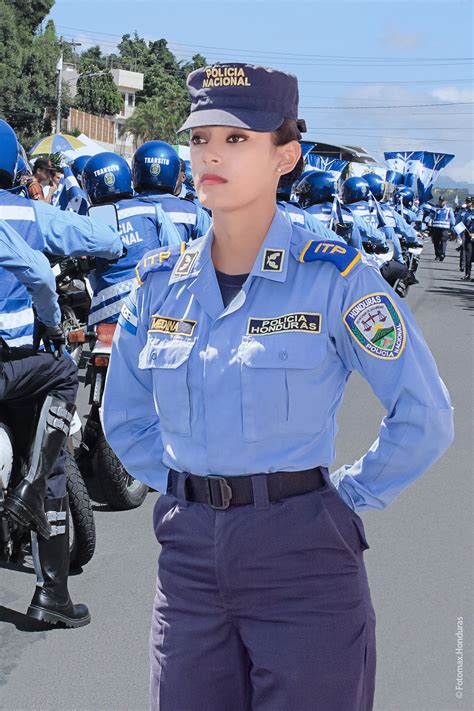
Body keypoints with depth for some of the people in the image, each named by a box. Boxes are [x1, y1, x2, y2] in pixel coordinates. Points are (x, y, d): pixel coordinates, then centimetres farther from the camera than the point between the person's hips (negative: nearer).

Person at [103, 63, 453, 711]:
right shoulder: (160, 281, 4)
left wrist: (346, 497, -3)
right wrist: (182, 487, 9)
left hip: (304, 556, -4)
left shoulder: (336, 276, -9)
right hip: (188, 554, 4)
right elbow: (124, 416, 18)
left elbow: (424, 419, -5)